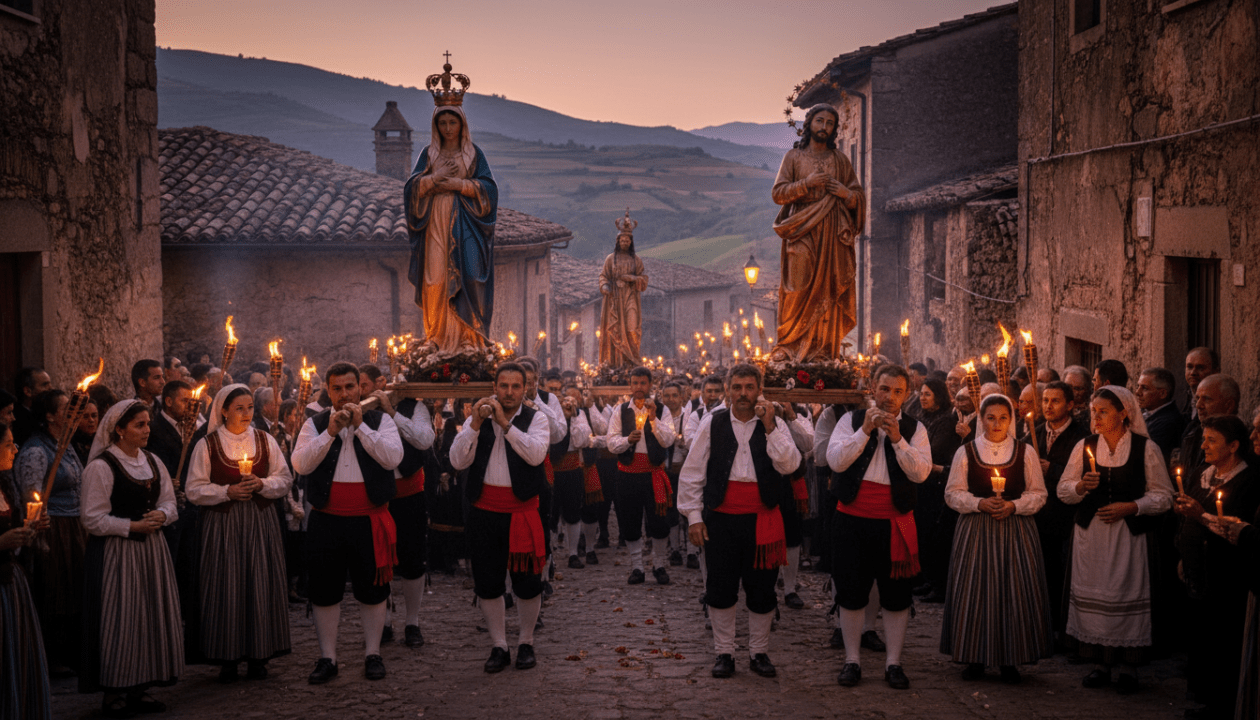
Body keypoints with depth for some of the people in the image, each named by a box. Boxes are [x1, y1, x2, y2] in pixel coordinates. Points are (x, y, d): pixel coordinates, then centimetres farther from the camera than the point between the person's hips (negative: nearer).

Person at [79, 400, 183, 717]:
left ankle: (141, 688, 16)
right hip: (116, 553, -7)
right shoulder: (101, 467, -10)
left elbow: (169, 502, 14)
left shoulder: (152, 462, 10)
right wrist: (133, 526, -16)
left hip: (152, 548, 7)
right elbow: (94, 519, -12)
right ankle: (113, 694, 5)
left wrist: (160, 515, -8)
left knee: (153, 617, 6)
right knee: (120, 620, -5)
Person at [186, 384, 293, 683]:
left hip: (261, 522, 2)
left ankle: (258, 656, 7)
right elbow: (194, 490, -2)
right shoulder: (207, 445, 0)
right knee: (226, 587, -4)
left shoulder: (266, 440, 7)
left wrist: (263, 484, -10)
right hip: (223, 524, -2)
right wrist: (227, 492, -14)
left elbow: (285, 479, 9)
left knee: (261, 585, -1)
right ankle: (228, 658, 4)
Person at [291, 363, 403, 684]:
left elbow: (393, 457, -12)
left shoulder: (380, 421, 4)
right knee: (325, 589, 6)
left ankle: (373, 653, 19)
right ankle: (327, 658, 17)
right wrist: (331, 432, -15)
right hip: (327, 521, 1)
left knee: (372, 587, 6)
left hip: (370, 521, -1)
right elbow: (300, 464, -8)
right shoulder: (315, 424, 6)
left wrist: (360, 426, -15)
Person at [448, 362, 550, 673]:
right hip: (485, 509, 2)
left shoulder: (535, 419, 1)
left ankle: (526, 643, 20)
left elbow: (536, 454, -19)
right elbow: (458, 461, -5)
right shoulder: (478, 419, 7)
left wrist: (505, 423, -21)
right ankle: (499, 646, 19)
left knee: (527, 581, 2)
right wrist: (475, 424, -15)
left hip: (522, 509, -2)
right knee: (487, 582, 7)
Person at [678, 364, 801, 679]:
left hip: (762, 518, 0)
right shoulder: (712, 424, 4)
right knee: (720, 587, 5)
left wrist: (770, 427, -17)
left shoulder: (775, 425, 4)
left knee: (761, 588, 6)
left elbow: (790, 465, -12)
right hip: (721, 516, 0)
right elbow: (692, 472, 5)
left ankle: (759, 652, 20)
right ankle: (724, 652, 18)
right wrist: (694, 515, 0)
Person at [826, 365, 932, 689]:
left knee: (897, 595, 4)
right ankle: (852, 660, 18)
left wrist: (897, 438, -19)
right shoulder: (851, 420, 3)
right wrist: (865, 431, -16)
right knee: (851, 592, 6)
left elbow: (921, 472, -9)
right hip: (853, 518, 0)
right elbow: (835, 461, -10)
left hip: (895, 523, 0)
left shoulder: (914, 429, 4)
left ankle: (893, 662, 16)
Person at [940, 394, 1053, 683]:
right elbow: (953, 493, 4)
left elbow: (1038, 493, 5)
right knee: (973, 591, -3)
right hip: (976, 530, 0)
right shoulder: (965, 452, 5)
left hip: (1015, 531, 0)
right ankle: (975, 658, 6)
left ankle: (1009, 659, 4)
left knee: (1015, 591, -4)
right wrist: (979, 503, -12)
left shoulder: (1026, 453, 6)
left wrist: (1013, 505, -11)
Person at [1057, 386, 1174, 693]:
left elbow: (1163, 495, -1)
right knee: (1093, 595, 1)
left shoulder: (1146, 448, -1)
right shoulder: (1084, 446, 8)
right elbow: (1063, 490, 10)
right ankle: (1101, 663, 10)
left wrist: (1129, 507, -13)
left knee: (1128, 594, -4)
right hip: (1090, 532, 3)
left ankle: (1128, 666, 6)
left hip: (1129, 533, -3)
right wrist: (1082, 486, -11)